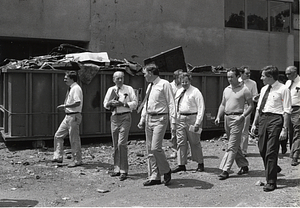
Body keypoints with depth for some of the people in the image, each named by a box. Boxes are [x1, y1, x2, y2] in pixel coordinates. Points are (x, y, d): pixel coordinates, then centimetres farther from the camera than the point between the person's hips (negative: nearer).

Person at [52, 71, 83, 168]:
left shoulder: (76, 88, -14)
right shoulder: (70, 89, 15)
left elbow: (77, 102, -25)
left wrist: (65, 106, -23)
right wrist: (65, 107, 11)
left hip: (74, 116, -10)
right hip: (68, 116, 10)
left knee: (74, 139, -3)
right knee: (58, 135, 10)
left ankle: (77, 160, 6)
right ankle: (58, 156, 17)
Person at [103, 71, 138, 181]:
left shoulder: (129, 89, 1)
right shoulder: (111, 90, 13)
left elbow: (135, 103, -3)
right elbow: (105, 104, 17)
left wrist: (123, 104, -15)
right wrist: (110, 103, -5)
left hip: (125, 117, -5)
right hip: (114, 117, 5)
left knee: (121, 143, -13)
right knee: (115, 145, 9)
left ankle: (123, 171, -9)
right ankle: (117, 169, 19)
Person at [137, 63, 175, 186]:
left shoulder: (164, 84, -7)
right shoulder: (150, 86, 15)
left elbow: (171, 103, -10)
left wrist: (173, 121, -15)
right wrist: (142, 120, 18)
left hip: (160, 119, -8)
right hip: (149, 119, 8)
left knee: (156, 148, -15)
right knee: (149, 149, 7)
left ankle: (166, 171, 8)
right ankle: (154, 177, 15)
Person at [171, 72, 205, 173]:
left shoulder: (195, 92, -6)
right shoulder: (178, 92, 13)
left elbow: (201, 108, -11)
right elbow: (175, 106, 19)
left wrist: (198, 123, -17)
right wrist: (174, 119, 10)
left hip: (192, 118, -5)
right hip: (180, 119, 6)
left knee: (195, 142, 3)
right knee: (181, 142, 4)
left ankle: (200, 164, 16)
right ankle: (181, 165, 10)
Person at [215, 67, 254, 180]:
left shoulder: (244, 89, -5)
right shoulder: (226, 90, 14)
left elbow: (251, 105, -4)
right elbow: (223, 105, 20)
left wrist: (243, 116, -16)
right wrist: (218, 117, 7)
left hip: (237, 118, -7)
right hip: (227, 118, 7)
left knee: (232, 146, -8)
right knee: (235, 145, 14)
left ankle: (225, 170, -9)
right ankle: (244, 165, 28)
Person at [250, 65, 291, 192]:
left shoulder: (283, 90, -7)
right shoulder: (264, 89, 14)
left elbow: (287, 111, -9)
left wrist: (284, 129, -14)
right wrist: (254, 123, 16)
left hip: (275, 119, -7)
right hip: (263, 119, 7)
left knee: (271, 151, -6)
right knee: (262, 149, 13)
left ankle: (271, 182, 4)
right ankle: (273, 169, 39)